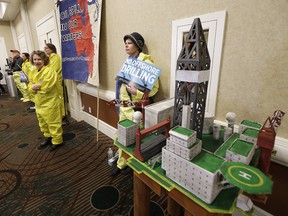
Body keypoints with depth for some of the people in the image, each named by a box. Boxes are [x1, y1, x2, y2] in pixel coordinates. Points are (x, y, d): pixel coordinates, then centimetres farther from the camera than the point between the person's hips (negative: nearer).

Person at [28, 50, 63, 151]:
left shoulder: (49, 70, -17)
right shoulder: (33, 72, 10)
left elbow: (47, 87, -25)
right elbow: (30, 85, 10)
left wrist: (36, 86, -12)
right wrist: (33, 87, -12)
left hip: (50, 101, -9)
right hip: (39, 101, 9)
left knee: (53, 122, -1)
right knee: (42, 121, 22)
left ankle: (57, 140, 12)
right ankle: (47, 136, 40)